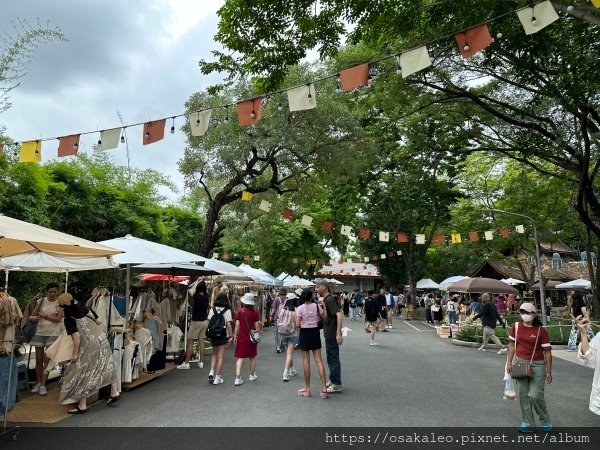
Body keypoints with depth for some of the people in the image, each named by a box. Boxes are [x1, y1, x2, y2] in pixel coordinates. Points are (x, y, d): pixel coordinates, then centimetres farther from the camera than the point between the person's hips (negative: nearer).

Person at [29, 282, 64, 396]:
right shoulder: (41, 301, 3)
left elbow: (58, 319, -11)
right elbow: (31, 316, 5)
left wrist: (43, 315, -14)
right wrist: (32, 318, -17)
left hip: (53, 333, -3)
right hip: (40, 332, 3)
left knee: (47, 359, -3)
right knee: (38, 359, 8)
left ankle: (43, 385, 5)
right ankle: (38, 383, 22)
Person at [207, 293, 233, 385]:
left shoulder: (212, 309, 1)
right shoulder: (227, 310, -7)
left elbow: (208, 322, -1)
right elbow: (228, 324, -11)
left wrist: (206, 333, 6)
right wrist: (231, 336, -7)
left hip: (213, 335, 3)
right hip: (223, 335, -3)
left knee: (215, 355, 20)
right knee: (220, 357, 6)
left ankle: (211, 373, 7)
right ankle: (217, 378, 10)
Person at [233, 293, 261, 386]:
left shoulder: (239, 311, -9)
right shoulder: (255, 312, -6)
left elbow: (237, 325, -8)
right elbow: (257, 326, -3)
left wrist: (235, 336, 1)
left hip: (242, 337, -1)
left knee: (240, 358, 2)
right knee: (252, 357, 18)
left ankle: (238, 378, -5)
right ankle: (252, 375, 31)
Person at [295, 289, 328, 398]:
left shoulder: (299, 308, -9)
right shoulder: (317, 306, -3)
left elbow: (297, 325, -14)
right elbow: (325, 318, 4)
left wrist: (299, 325, 9)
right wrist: (324, 306, 13)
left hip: (304, 333, -2)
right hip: (315, 332, 2)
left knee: (306, 361, 6)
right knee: (318, 359, 3)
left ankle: (307, 388, 14)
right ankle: (324, 388, -1)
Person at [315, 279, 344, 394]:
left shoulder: (329, 300, -19)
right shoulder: (326, 299, 12)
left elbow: (339, 315, -29)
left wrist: (338, 333, -31)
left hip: (332, 335, -10)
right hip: (329, 334, 10)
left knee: (333, 359, -2)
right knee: (331, 358, 18)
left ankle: (337, 385, 6)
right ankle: (333, 381, 29)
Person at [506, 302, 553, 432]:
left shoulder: (541, 330, -9)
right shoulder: (516, 327, 1)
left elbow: (547, 351, -6)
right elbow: (512, 344, 10)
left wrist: (548, 371, -5)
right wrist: (509, 362, 5)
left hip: (537, 365, -4)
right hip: (521, 363, 4)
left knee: (535, 395, -5)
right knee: (523, 395, 8)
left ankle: (545, 421, 22)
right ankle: (528, 423, 21)